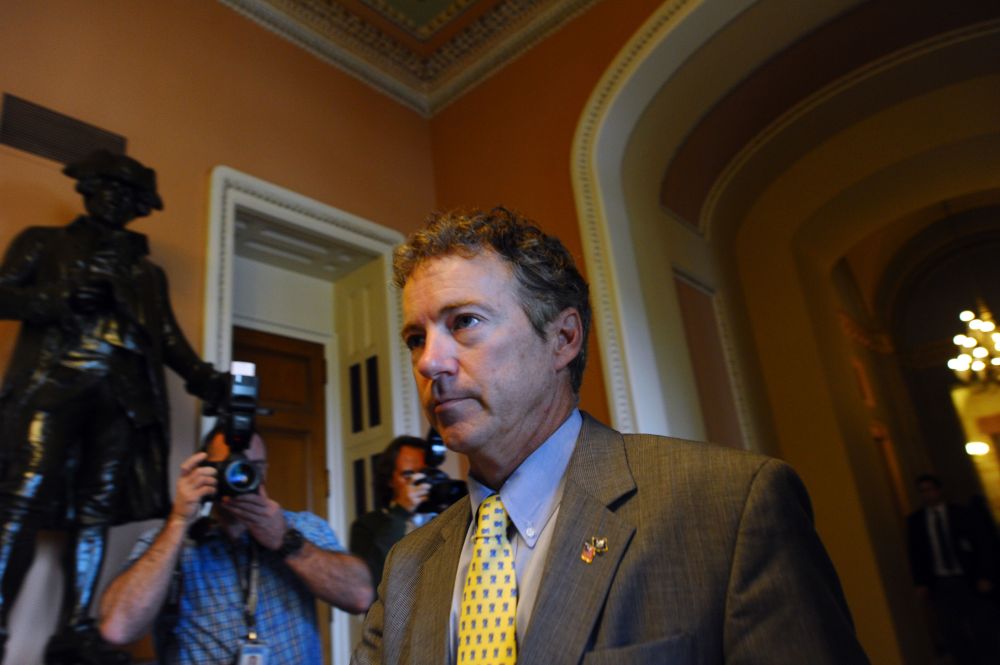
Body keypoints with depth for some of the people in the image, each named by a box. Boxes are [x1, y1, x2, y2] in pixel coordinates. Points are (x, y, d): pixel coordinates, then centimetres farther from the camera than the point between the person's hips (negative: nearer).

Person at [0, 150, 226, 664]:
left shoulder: (148, 271, 25)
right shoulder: (44, 242, 20)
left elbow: (167, 336, 15)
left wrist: (201, 376, -3)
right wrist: (62, 298, -9)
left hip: (122, 396, 2)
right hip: (54, 384, -2)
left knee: (97, 510, -2)